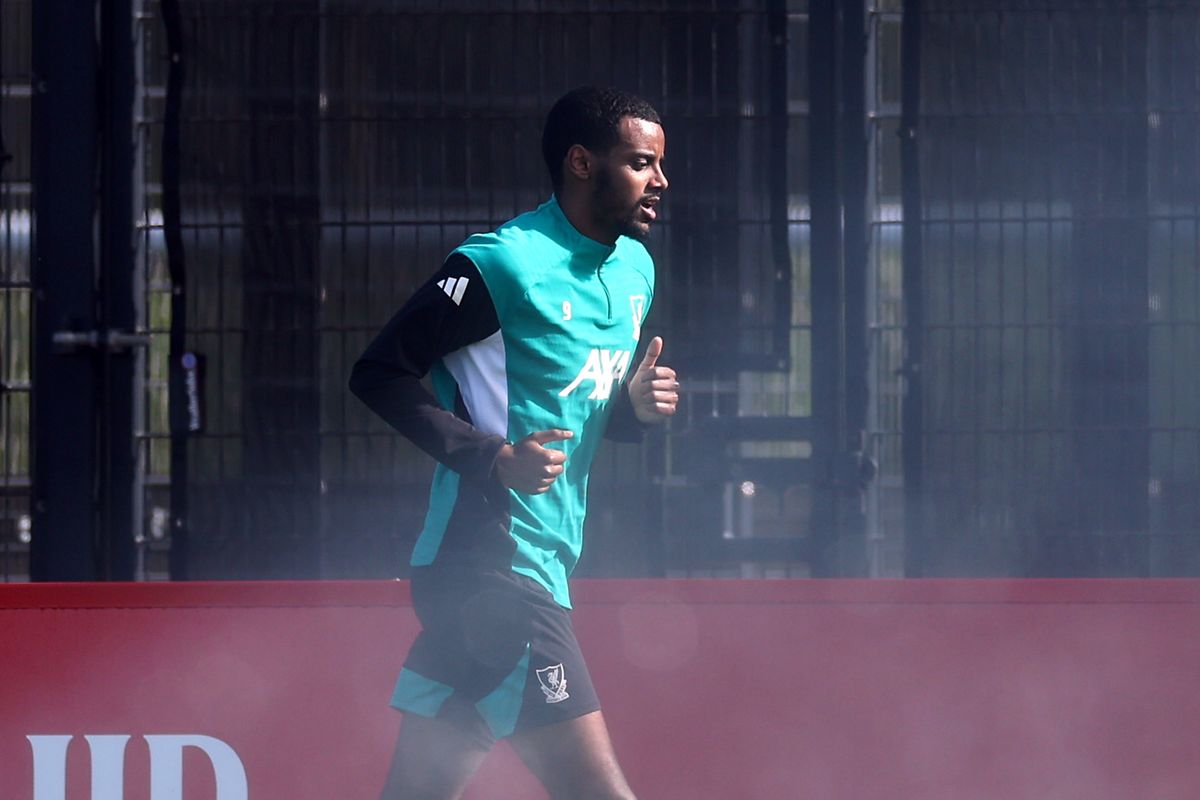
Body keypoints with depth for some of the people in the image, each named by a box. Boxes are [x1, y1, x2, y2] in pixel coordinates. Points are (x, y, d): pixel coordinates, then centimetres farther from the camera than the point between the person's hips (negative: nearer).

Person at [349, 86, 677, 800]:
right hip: (490, 568, -9)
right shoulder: (499, 265, -13)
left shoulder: (634, 268, 14)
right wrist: (493, 457, -18)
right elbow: (378, 374, -10)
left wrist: (635, 406, 2)